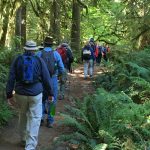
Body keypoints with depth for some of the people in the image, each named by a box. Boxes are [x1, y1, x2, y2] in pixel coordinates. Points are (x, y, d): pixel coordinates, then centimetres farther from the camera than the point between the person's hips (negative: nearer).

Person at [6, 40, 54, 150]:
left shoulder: (17, 60, 1)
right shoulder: (39, 61, -1)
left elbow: (11, 78, -1)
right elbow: (46, 79, 1)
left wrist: (9, 95, 4)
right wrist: (50, 93, 11)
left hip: (20, 93, 2)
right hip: (36, 94, -2)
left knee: (23, 116, 21)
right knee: (34, 119, 2)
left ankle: (24, 140, 37)